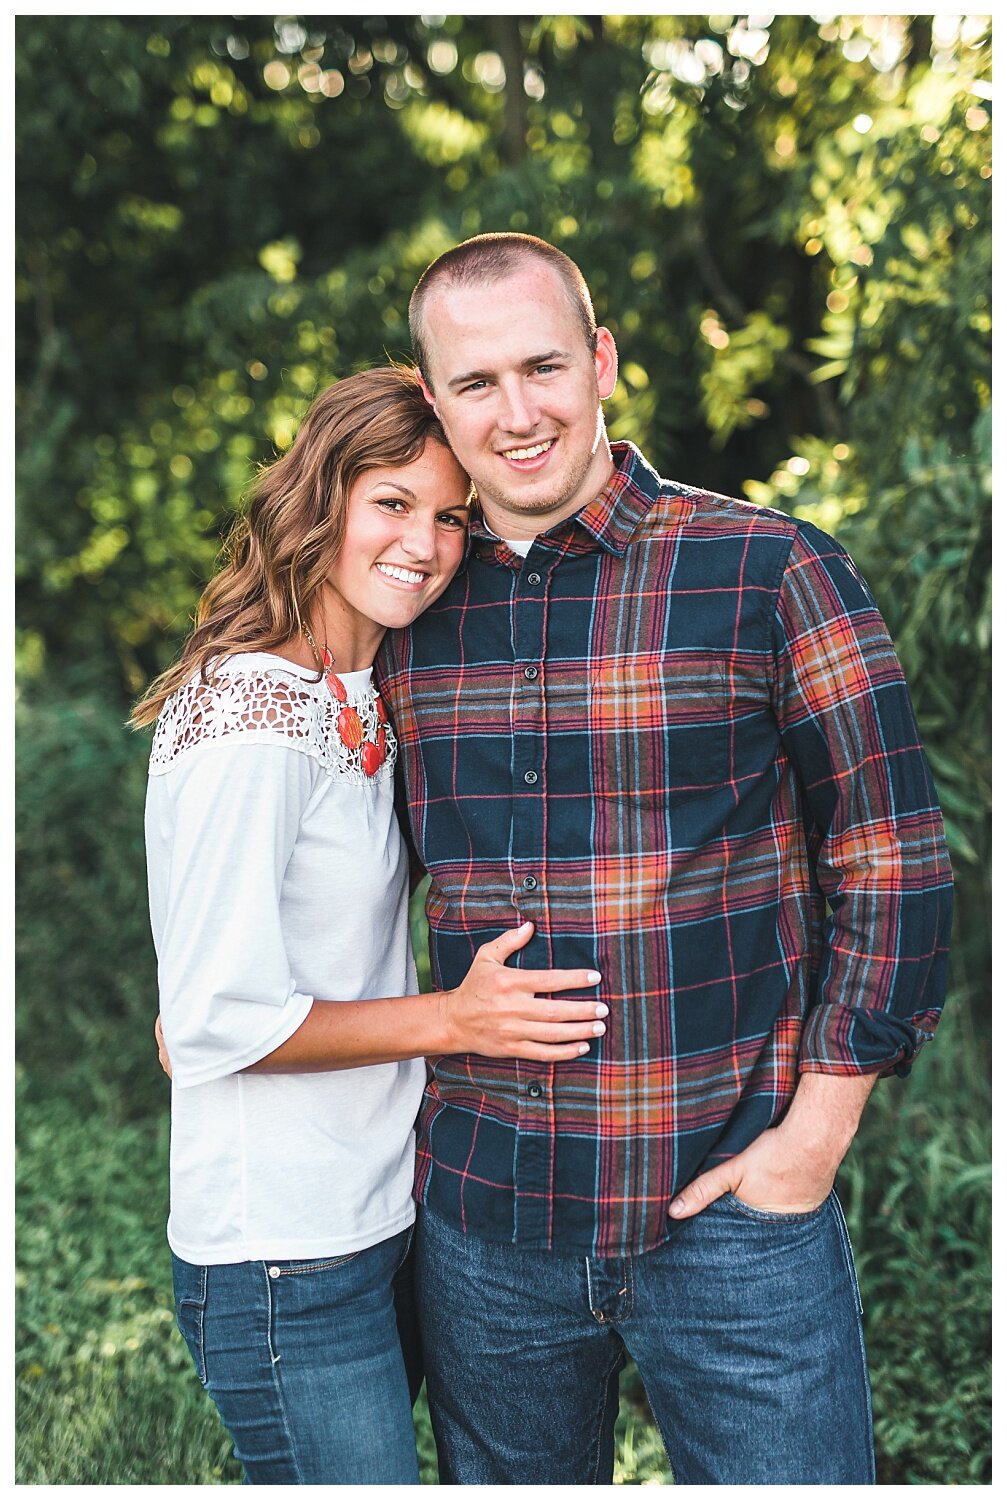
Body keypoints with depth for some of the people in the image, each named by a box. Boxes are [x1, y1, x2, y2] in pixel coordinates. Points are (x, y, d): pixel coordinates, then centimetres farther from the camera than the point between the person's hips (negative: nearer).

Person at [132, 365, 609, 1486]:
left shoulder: (359, 703, 9)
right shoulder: (250, 717, -20)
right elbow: (215, 1018, -20)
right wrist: (452, 1020, -17)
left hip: (383, 1216, 9)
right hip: (284, 1265, -9)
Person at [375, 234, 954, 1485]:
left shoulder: (772, 573, -8)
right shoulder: (411, 609, 4)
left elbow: (891, 866, -5)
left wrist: (816, 1134, -9)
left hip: (732, 1201, -3)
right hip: (482, 1217, 4)